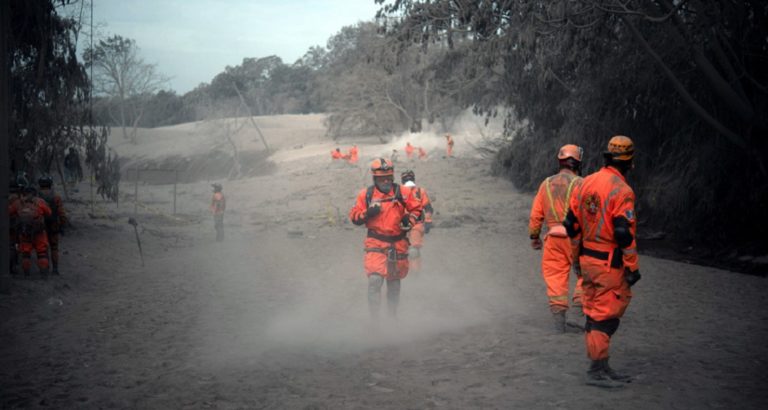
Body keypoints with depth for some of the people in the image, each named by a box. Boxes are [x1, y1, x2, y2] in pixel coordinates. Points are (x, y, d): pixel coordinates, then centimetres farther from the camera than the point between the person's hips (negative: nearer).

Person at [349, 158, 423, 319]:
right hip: (375, 244, -2)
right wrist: (368, 213, -18)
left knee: (394, 282, 16)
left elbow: (417, 208, 9)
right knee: (375, 280, -19)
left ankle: (393, 315, 34)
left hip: (398, 244, 2)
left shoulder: (402, 192, 1)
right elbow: (354, 217, 0)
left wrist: (410, 220, -9)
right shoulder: (366, 194, 0)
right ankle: (374, 318, -14)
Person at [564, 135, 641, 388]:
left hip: (587, 259, 8)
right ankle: (597, 371, 4)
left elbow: (571, 224, 11)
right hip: (609, 263, -8)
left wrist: (579, 254, 22)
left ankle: (601, 367, 23)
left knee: (597, 313, 15)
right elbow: (624, 234, -21)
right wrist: (633, 267, -13)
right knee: (605, 316, -1)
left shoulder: (587, 183, 7)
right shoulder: (621, 191, -16)